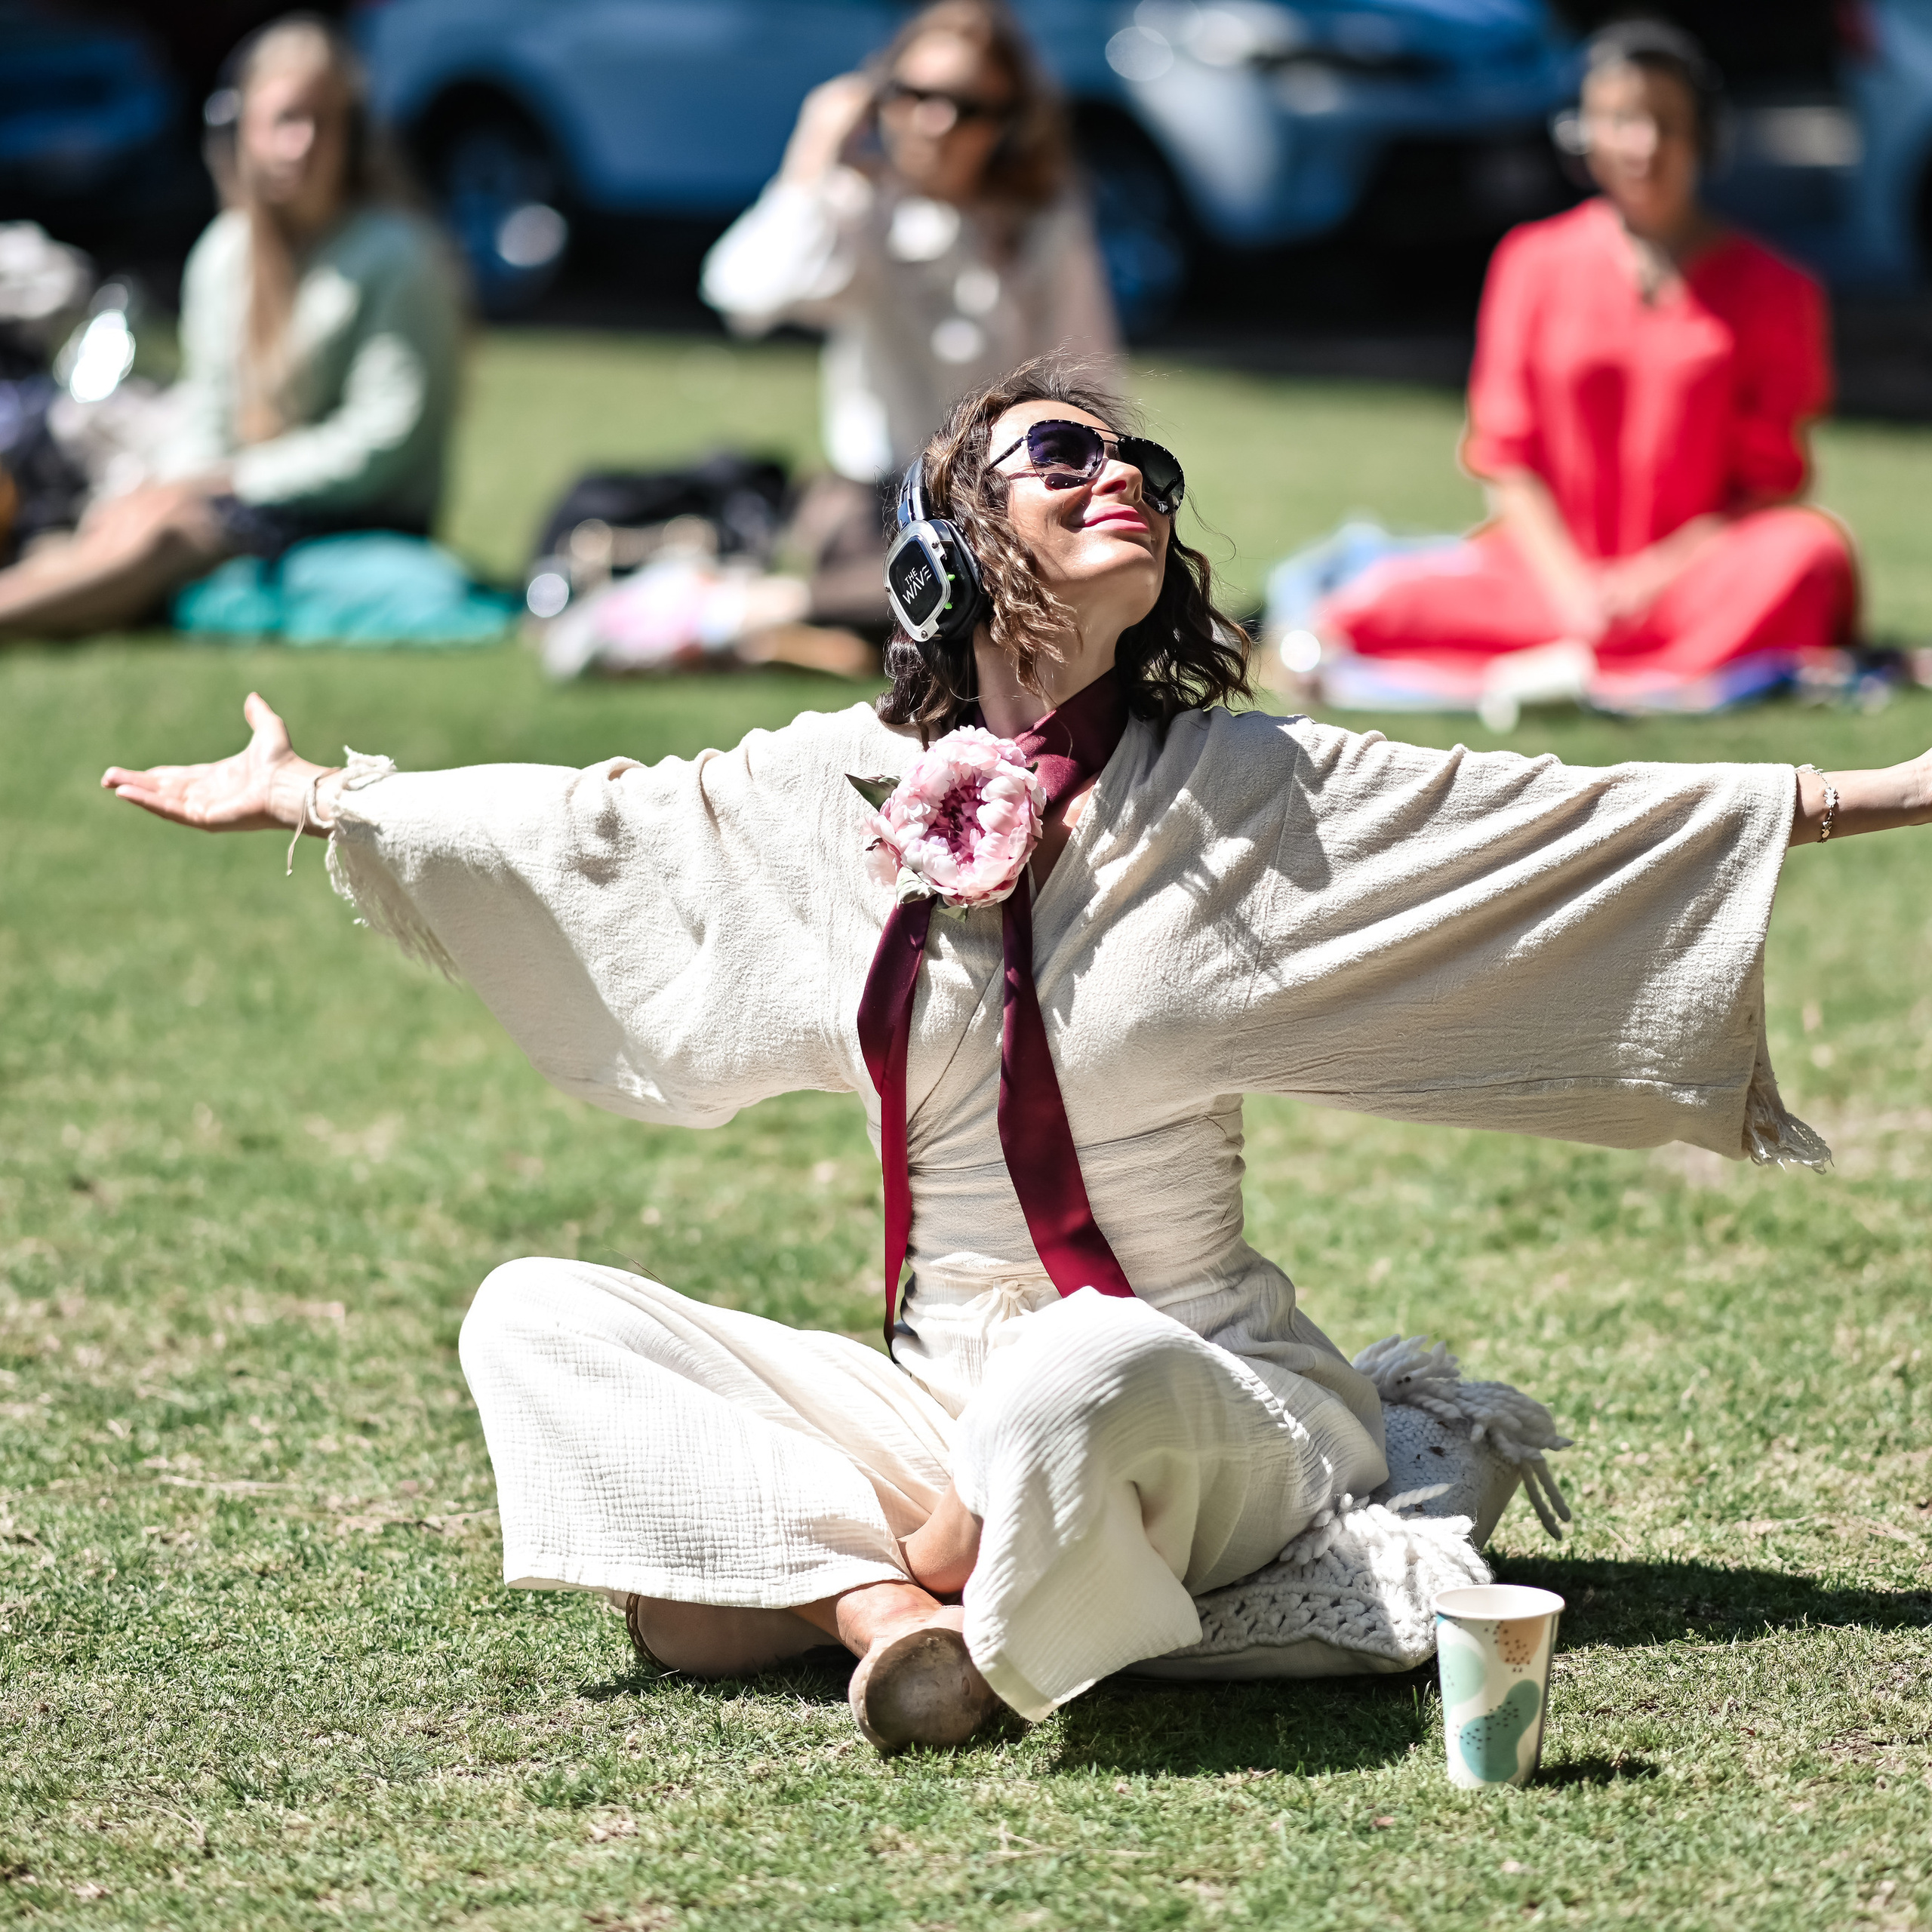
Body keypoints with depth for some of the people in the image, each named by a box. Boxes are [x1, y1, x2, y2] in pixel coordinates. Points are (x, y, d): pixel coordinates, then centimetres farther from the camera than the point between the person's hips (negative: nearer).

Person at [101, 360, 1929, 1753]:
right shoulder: (845, 785, 5)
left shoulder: (1245, 788, -3)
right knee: (538, 1315, -6)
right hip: (944, 1395, 4)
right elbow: (585, 826, 17)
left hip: (1203, 1396, -4)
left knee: (1085, 1370, -40)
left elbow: (1581, 817, -3)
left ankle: (920, 1566, -5)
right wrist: (314, 799, 20)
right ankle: (877, 1598, -23)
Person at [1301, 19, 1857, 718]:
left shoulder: (1768, 287, 4)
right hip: (1552, 565, 1)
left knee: (1810, 551, -34)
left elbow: (1771, 481, 0)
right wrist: (1573, 588, -11)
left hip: (1696, 570, -1)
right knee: (1378, 602, -24)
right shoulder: (1535, 265, 8)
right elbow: (1508, 458, 5)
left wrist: (1656, 576, -14)